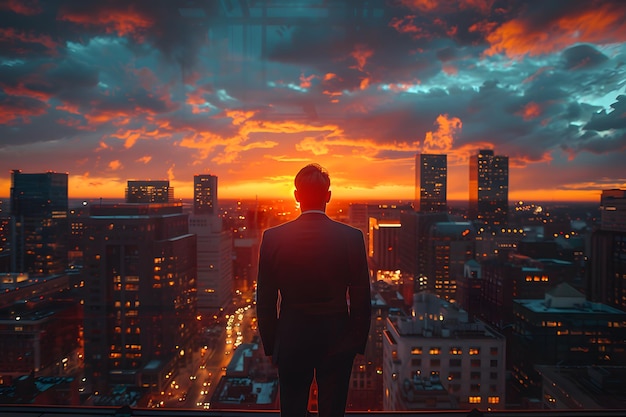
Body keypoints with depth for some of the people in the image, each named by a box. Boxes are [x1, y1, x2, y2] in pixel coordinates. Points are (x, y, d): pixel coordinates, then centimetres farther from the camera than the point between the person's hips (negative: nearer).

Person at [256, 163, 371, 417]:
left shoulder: (273, 238, -9)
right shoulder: (351, 237, -11)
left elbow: (265, 301, -4)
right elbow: (361, 298, -6)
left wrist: (270, 346, 8)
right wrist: (358, 343, 7)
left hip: (291, 341, 1)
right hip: (337, 341, 0)